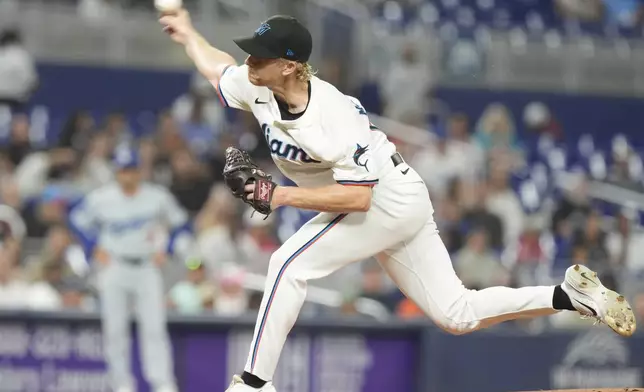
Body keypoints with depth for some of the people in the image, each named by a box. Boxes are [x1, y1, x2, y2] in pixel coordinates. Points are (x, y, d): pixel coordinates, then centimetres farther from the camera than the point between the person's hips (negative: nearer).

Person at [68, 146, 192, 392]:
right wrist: (95, 249, 2)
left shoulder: (157, 197, -2)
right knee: (114, 328, -1)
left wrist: (166, 250, -2)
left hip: (147, 268, 0)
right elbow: (77, 219, 12)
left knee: (154, 326, -9)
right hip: (114, 268, 1)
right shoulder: (101, 198, -3)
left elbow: (181, 225, 9)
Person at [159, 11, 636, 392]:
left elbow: (357, 197, -34)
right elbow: (217, 66, 16)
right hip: (391, 208, 9)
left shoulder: (335, 116, -31)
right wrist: (188, 33, 29)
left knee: (289, 264, -20)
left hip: (391, 200, -9)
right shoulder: (256, 88, -8)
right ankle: (571, 294, 16)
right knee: (457, 315, 9)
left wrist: (283, 195, -33)